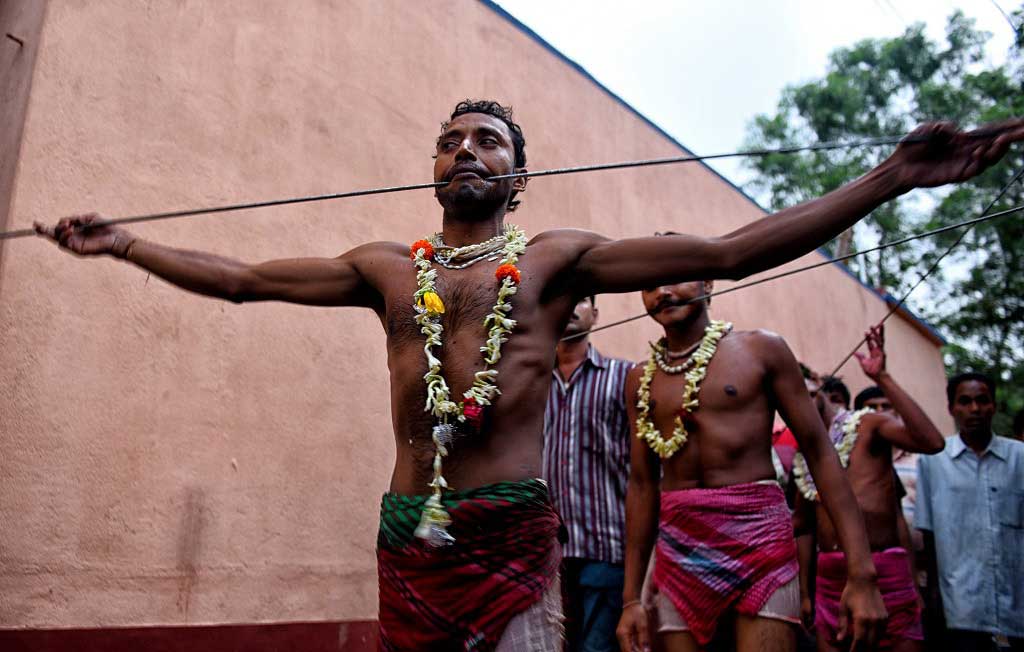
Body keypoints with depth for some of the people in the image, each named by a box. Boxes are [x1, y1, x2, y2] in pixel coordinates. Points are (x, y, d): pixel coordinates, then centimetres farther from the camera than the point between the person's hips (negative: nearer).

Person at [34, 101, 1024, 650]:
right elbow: (241, 279, 18)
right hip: (406, 533, 4)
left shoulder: (556, 258, 4)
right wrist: (119, 244, 20)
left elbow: (728, 252, -3)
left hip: (511, 533, -3)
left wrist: (893, 177, -8)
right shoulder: (387, 268, 14)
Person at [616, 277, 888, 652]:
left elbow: (820, 453, -1)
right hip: (677, 554, 3)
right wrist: (632, 597, 9)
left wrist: (861, 572, -8)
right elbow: (642, 485, 11)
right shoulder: (640, 380, 10)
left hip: (760, 541, -3)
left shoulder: (761, 349, 1)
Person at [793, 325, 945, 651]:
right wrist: (804, 593, 15)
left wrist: (883, 379, -23)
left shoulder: (868, 424, -2)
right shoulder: (803, 456, 13)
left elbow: (932, 442, -21)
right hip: (829, 574, 5)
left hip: (884, 567, -5)